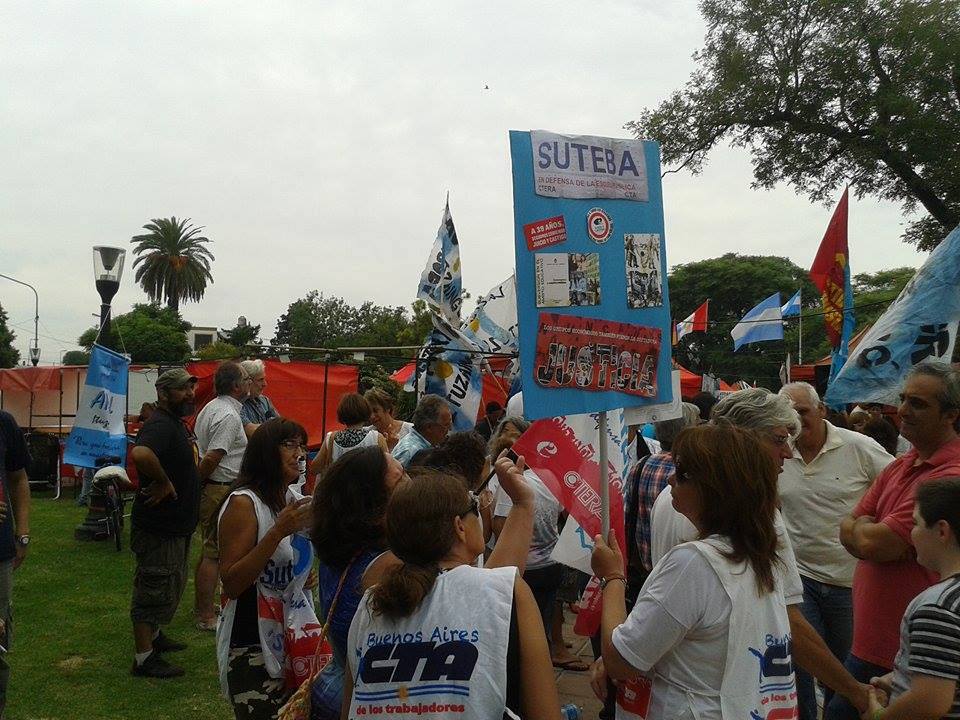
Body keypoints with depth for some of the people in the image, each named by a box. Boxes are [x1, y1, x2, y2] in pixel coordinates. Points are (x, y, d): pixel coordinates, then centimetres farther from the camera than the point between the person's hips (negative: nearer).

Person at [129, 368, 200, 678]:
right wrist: (163, 482, -30)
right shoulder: (160, 425, -22)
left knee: (172, 586, 24)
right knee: (155, 590, 0)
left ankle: (153, 635, 40)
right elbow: (140, 454, -43)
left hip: (177, 524, 10)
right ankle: (144, 659, 10)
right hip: (158, 528, -10)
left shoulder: (178, 423, 12)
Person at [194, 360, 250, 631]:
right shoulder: (229, 416, -20)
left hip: (210, 488, 10)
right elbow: (211, 458, -25)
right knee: (214, 553, -4)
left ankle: (202, 604, 31)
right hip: (222, 490, -10)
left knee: (208, 550, 19)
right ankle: (206, 616, 3)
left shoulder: (211, 407, 12)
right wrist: (198, 482, -12)